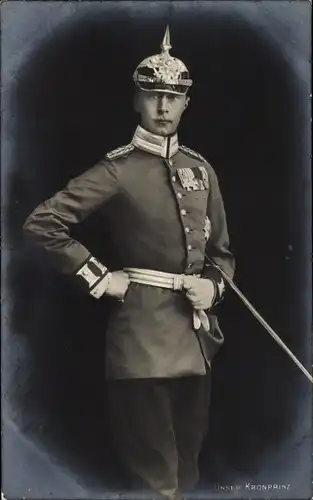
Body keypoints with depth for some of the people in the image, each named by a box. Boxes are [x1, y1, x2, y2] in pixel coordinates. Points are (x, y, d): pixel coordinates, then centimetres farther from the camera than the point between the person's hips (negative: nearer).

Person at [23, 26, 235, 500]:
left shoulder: (201, 169, 10)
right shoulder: (117, 170, -8)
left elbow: (222, 251, 18)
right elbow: (41, 223, -13)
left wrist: (212, 286, -2)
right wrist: (98, 277, -12)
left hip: (196, 334, 6)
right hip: (143, 334, -6)